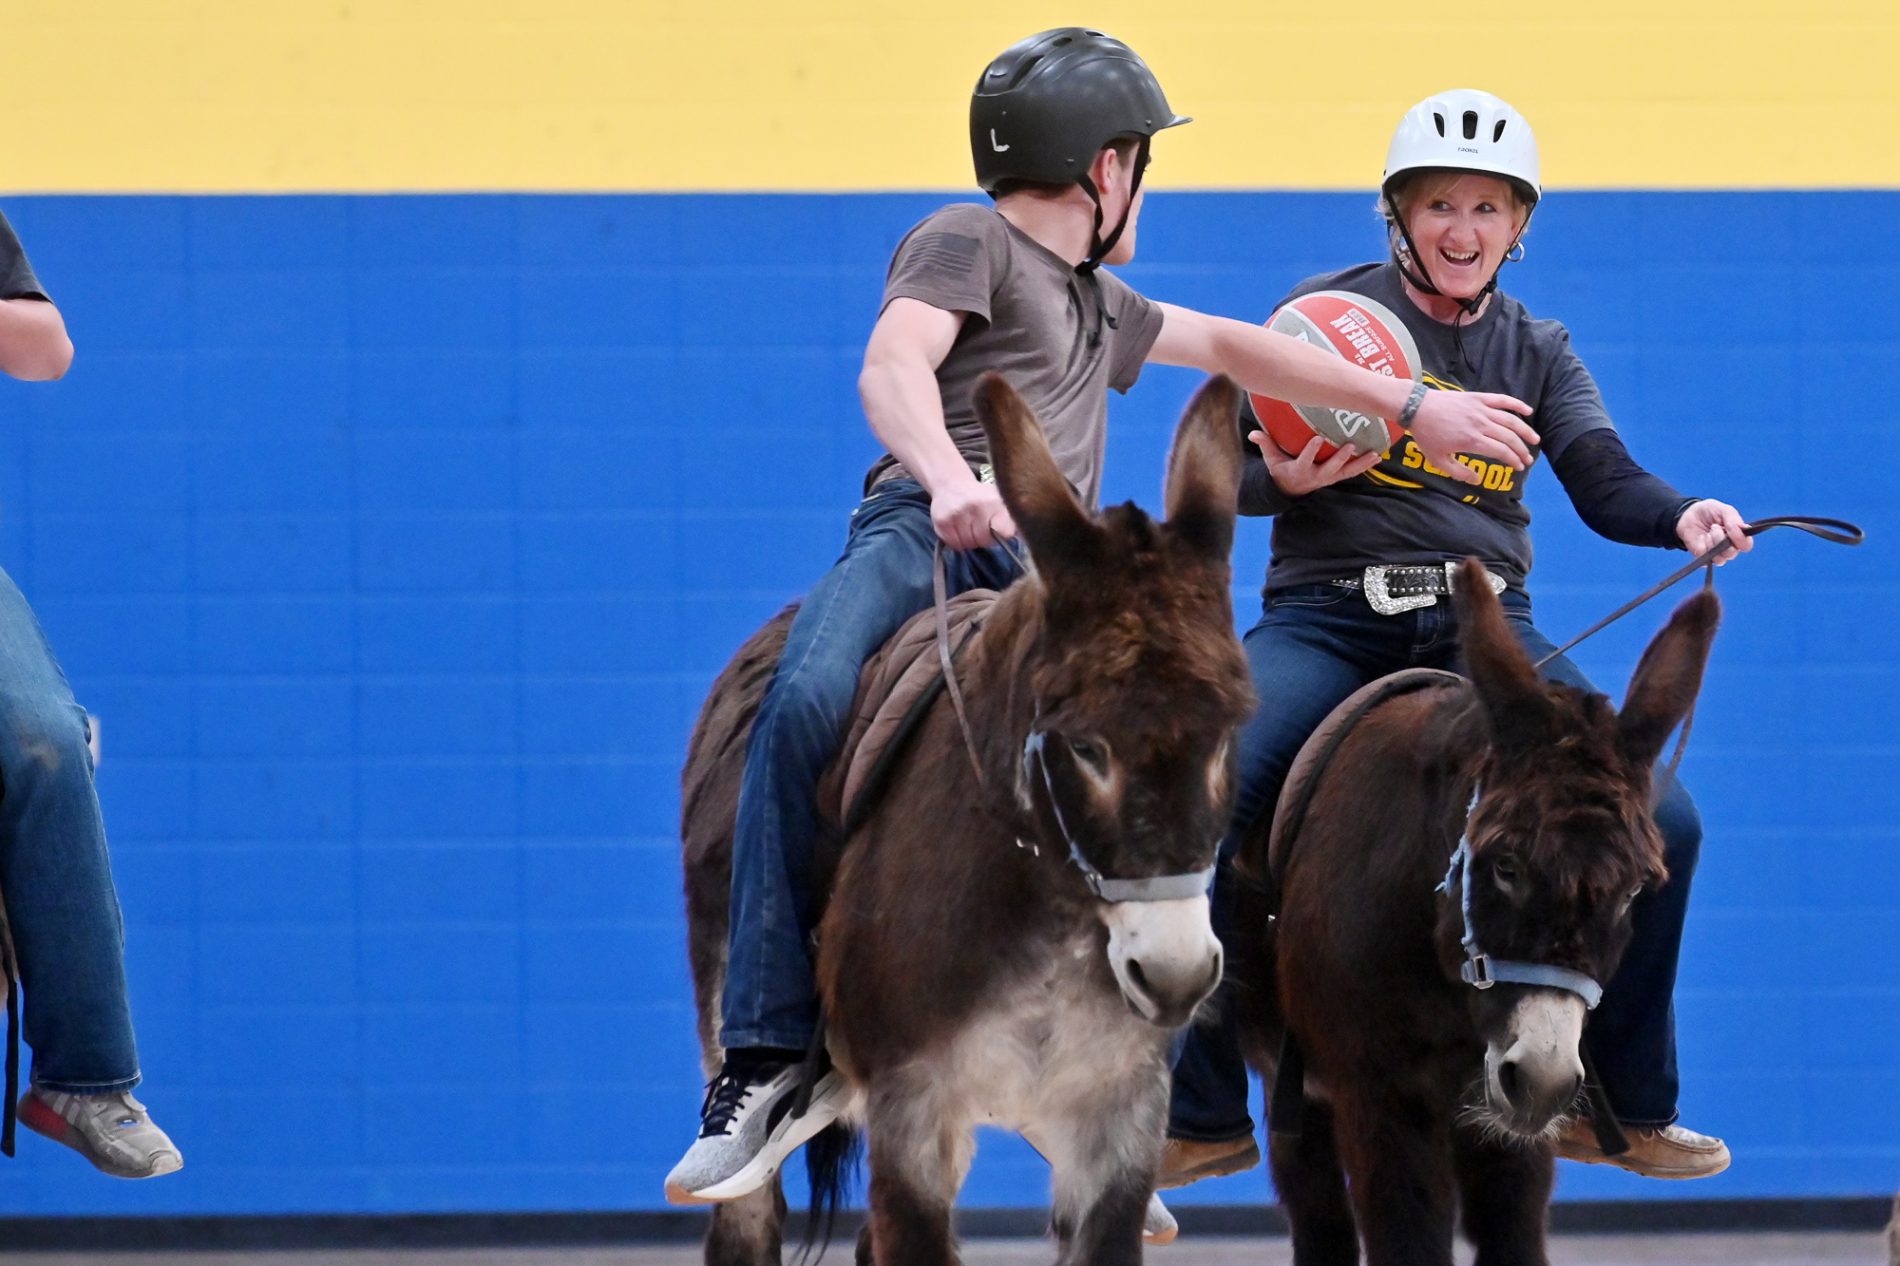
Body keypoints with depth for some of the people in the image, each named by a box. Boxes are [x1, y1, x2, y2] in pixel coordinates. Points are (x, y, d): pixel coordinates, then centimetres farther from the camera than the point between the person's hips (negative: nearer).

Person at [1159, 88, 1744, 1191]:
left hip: (1485, 625, 3)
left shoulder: (1537, 351, 15)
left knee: (1661, 826, -13)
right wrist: (1283, 479, -20)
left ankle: (1623, 1107, 8)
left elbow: (1605, 482, 1)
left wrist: (1681, 518, -21)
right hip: (1327, 620, -3)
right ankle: (1206, 1119, -11)